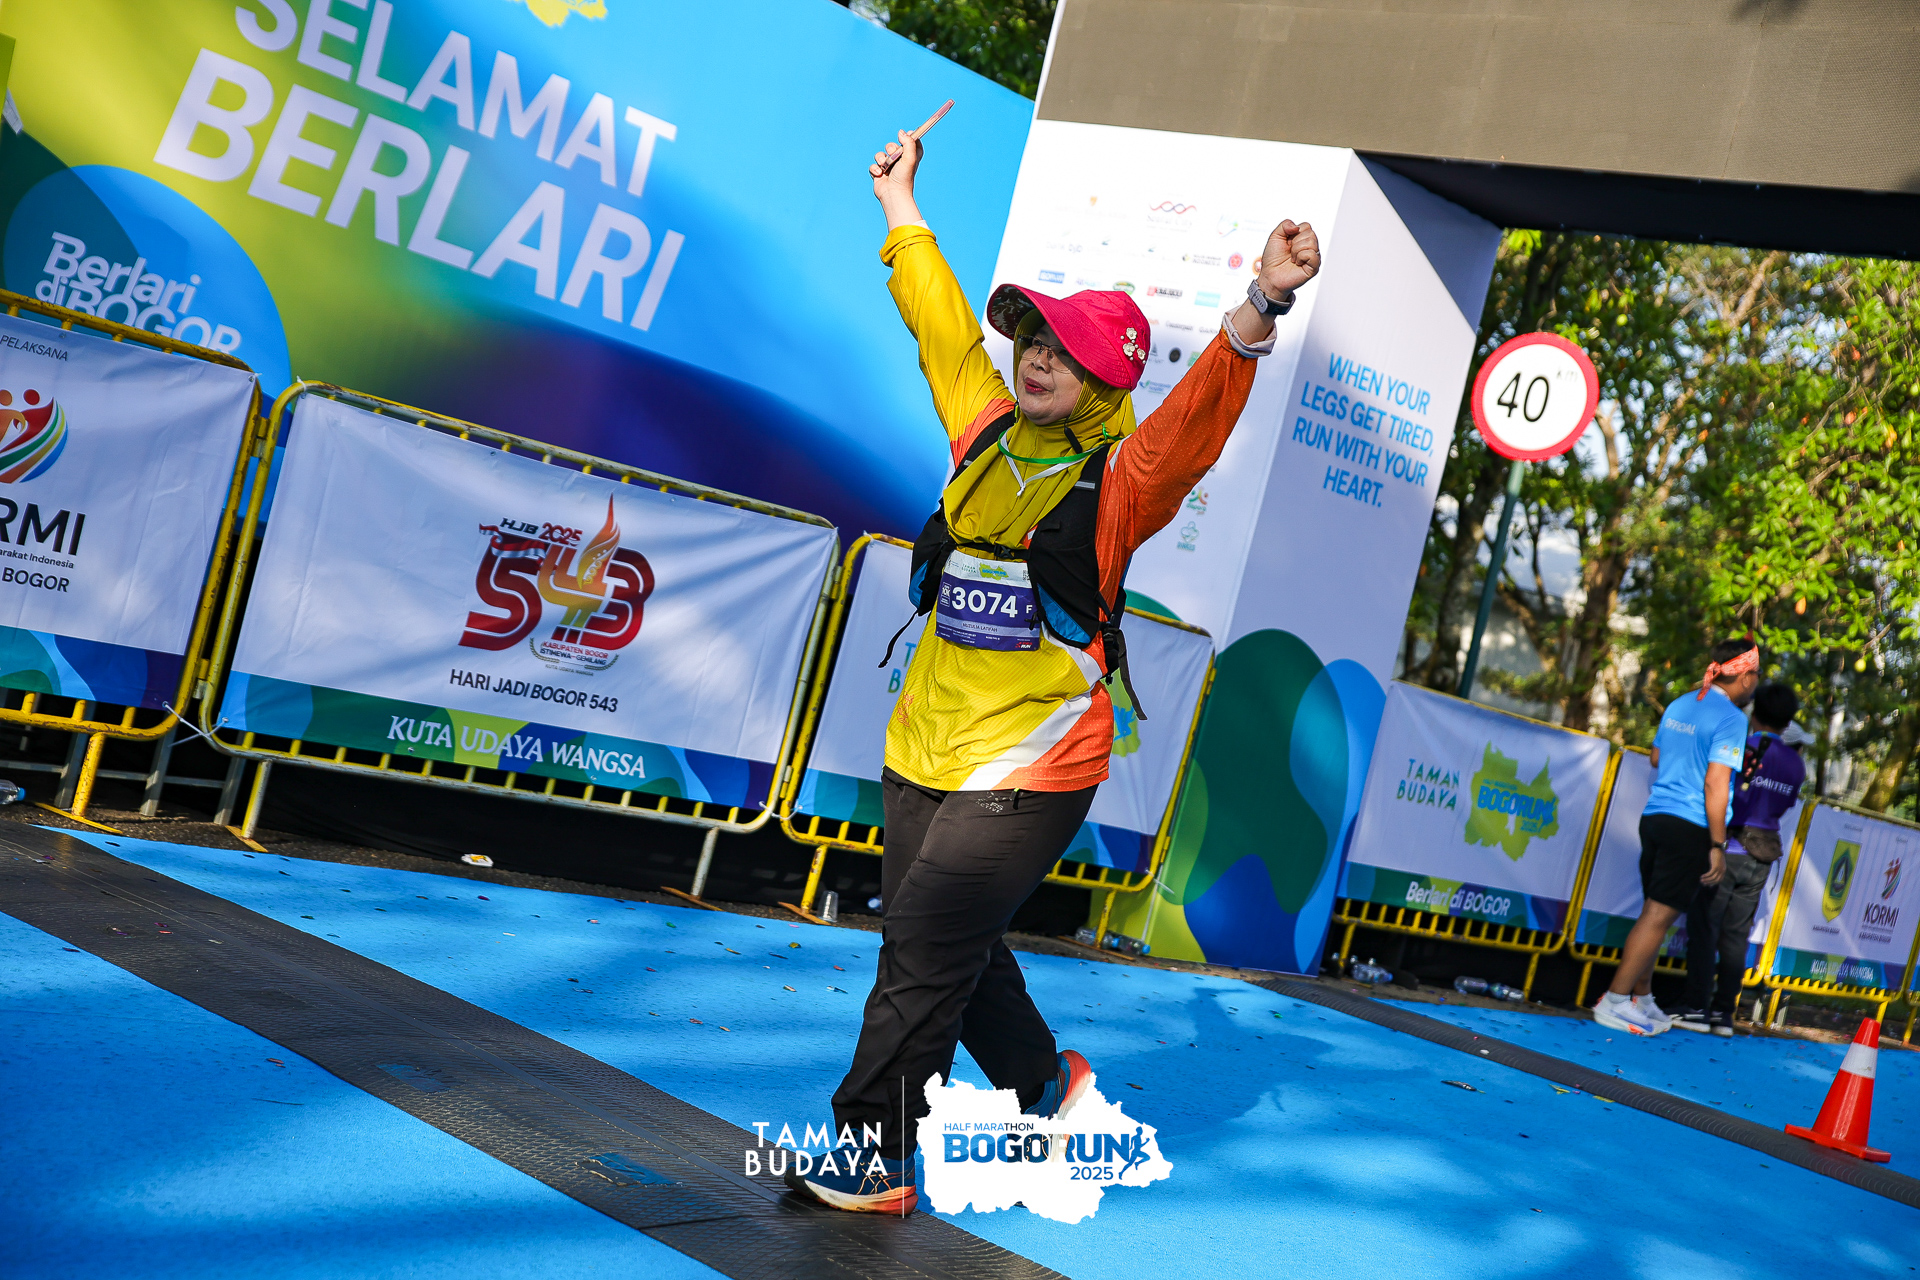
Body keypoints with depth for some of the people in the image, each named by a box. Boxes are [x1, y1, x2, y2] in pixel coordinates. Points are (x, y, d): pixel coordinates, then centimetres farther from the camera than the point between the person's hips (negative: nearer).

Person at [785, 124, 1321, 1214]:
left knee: (924, 950, -6)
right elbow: (943, 322, 20)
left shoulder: (1120, 479, -9)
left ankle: (873, 1153, 7)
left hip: (1028, 766, -7)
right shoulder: (986, 429, 8)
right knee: (954, 948, 16)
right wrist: (902, 205, 29)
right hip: (926, 748, 7)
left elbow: (1202, 410, -26)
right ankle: (1047, 1085, 38)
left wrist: (1261, 307, -41)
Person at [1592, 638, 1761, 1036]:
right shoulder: (1731, 718, -10)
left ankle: (1640, 998, 19)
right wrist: (1717, 846, -15)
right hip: (1690, 828, -8)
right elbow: (1715, 785, -16)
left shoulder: (1678, 705, 13)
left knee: (1655, 913, 13)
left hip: (1655, 817, 8)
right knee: (1659, 915, -5)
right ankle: (1615, 1001, -6)